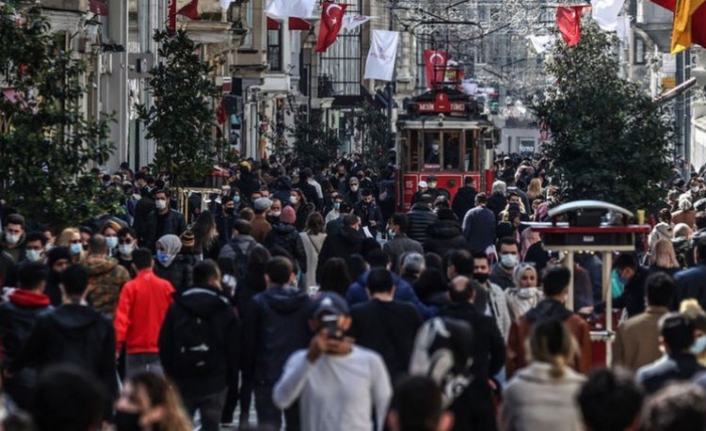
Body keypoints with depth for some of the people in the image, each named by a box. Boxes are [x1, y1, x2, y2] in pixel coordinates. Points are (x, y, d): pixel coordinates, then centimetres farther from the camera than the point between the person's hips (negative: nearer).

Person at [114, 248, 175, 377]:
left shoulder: (130, 287, -6)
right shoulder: (166, 286, 0)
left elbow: (121, 318, -12)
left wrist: (117, 345, -13)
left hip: (135, 348, -1)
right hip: (160, 348, 1)